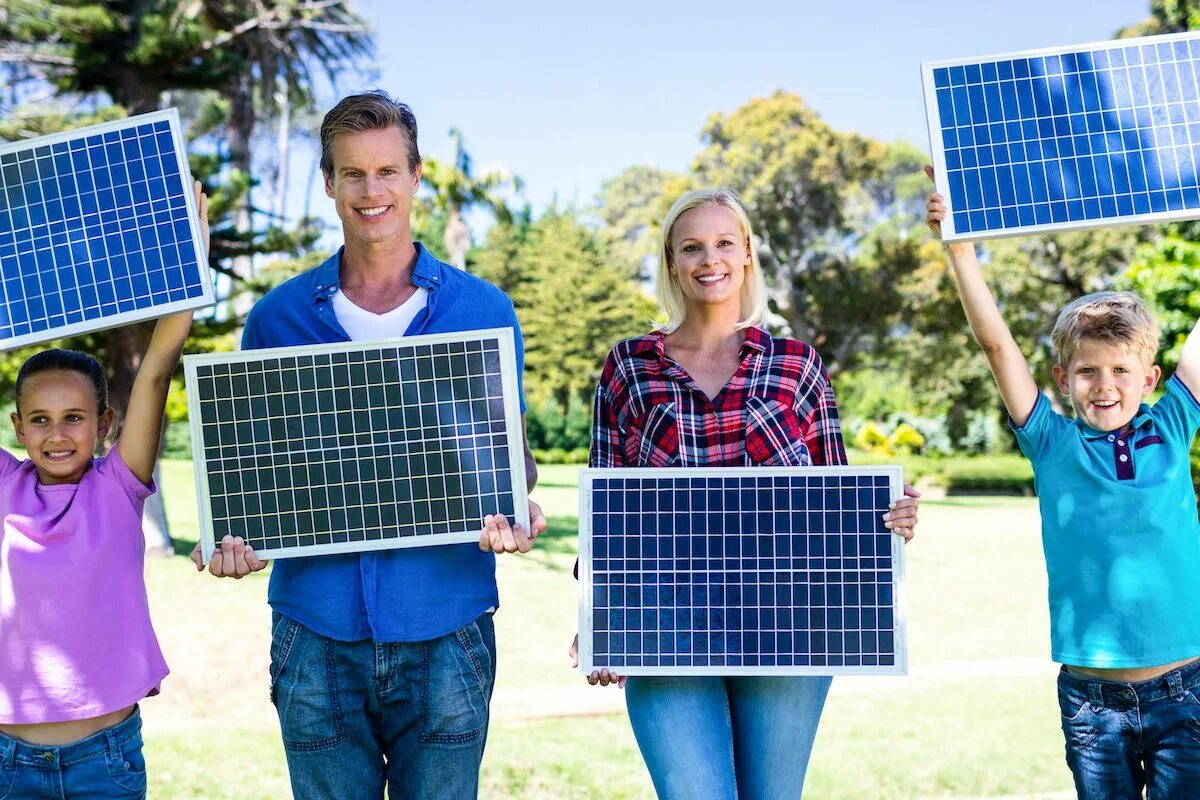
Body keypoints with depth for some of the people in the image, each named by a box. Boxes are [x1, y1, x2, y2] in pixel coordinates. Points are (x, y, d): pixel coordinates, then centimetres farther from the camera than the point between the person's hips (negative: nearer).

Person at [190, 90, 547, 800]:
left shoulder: (485, 310, 5)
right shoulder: (277, 317, 7)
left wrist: (517, 511, -14)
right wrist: (232, 538, -9)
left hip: (445, 633, 0)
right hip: (318, 635, 1)